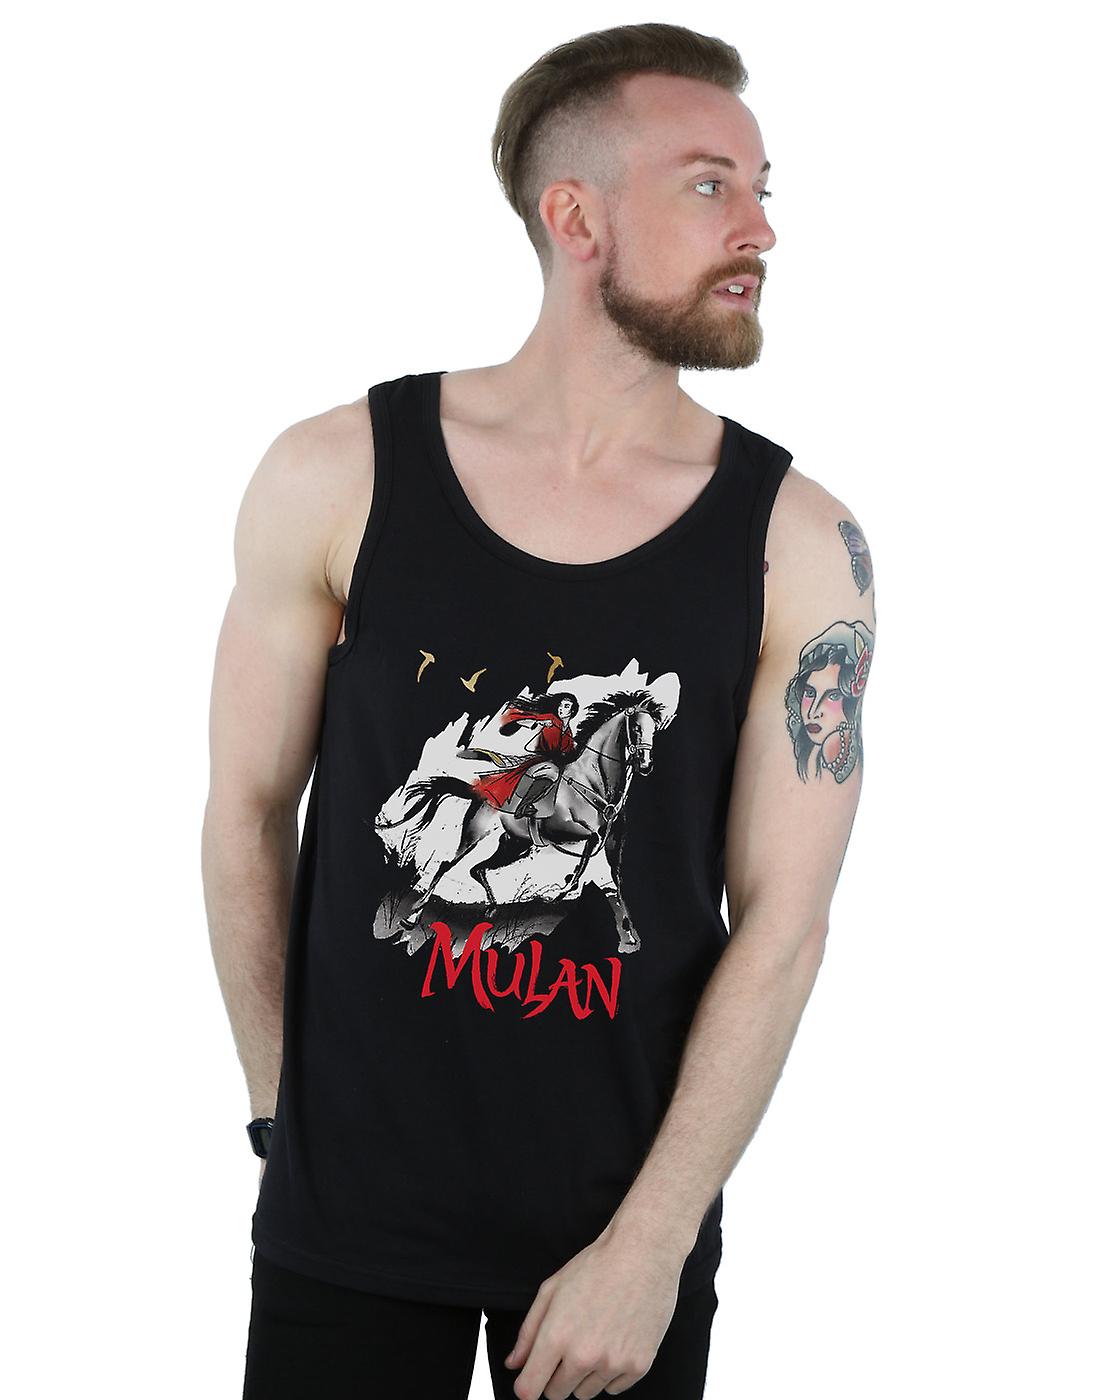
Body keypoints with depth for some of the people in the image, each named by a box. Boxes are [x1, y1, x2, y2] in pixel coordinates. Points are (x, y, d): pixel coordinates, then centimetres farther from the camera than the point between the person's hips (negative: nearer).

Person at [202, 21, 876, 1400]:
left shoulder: (800, 547, -8)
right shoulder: (334, 480, -8)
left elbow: (781, 921, -9)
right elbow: (250, 808, 0)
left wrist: (649, 1246, -12)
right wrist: (283, 1115, 4)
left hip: (633, 1213, 0)